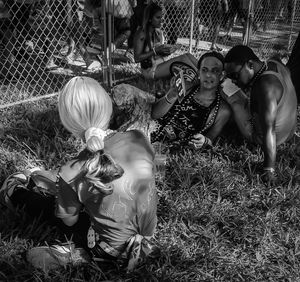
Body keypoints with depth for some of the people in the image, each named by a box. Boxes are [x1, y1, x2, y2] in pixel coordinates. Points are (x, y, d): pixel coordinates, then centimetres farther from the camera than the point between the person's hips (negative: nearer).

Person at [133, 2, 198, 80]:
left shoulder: (159, 32, 11)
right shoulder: (141, 34, -11)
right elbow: (137, 58, -15)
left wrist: (167, 51, -2)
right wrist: (155, 51, -20)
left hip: (162, 64, 7)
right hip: (150, 70, -7)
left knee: (188, 55, -14)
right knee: (183, 58, -22)